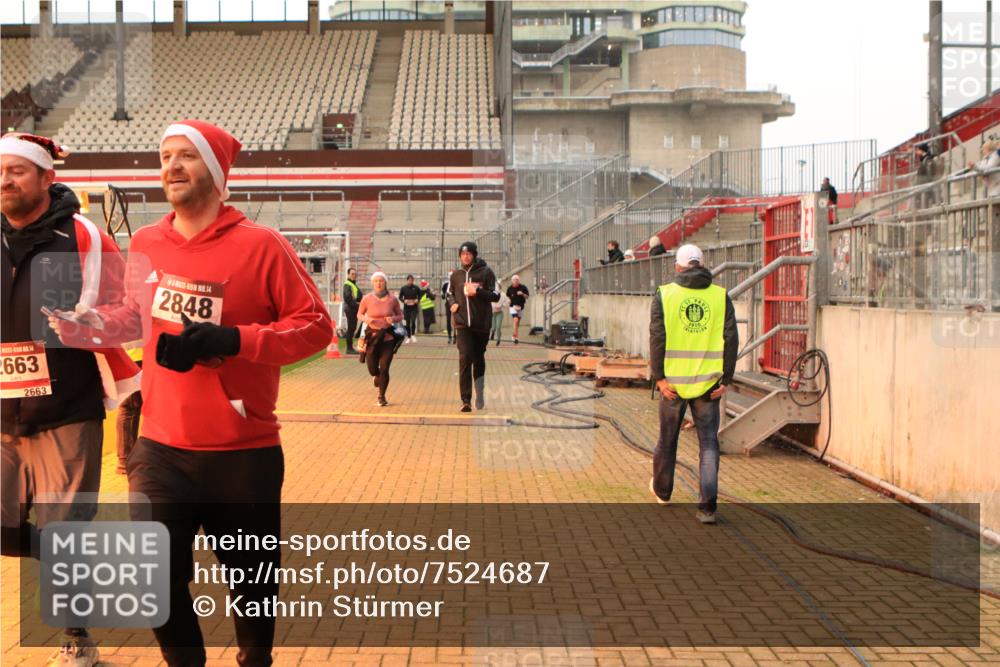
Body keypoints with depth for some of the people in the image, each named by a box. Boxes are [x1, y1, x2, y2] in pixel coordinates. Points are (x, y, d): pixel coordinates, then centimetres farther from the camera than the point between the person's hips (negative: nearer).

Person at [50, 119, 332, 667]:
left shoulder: (260, 245, -10)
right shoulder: (145, 244, 4)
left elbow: (315, 326, -10)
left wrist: (234, 341, -20)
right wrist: (82, 325, 3)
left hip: (243, 453, -3)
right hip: (160, 449, 3)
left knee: (251, 579, 12)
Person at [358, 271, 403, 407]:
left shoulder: (392, 299, -3)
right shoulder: (367, 299, -3)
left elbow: (400, 315, 9)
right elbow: (359, 314, 10)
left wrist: (394, 319, -13)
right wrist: (365, 319, -12)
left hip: (388, 338, -1)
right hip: (372, 338, 1)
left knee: (384, 369, -4)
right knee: (372, 369, 5)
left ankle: (381, 396, 16)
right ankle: (377, 376, 46)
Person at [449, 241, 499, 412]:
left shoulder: (486, 272, -4)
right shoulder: (456, 274, 7)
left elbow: (496, 295, -9)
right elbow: (449, 294, 24)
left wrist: (477, 291, -22)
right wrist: (453, 305, 4)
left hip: (481, 324, -1)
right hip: (463, 324, 1)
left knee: (479, 359, 12)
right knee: (465, 359, -13)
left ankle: (480, 395, 32)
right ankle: (466, 400, -14)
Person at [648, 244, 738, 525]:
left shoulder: (664, 294, -3)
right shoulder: (721, 296, 1)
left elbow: (657, 337, -10)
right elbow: (731, 339, -3)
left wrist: (659, 376, -7)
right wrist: (726, 379, 0)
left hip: (673, 382, 0)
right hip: (708, 383, 0)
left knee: (668, 439, 18)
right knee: (708, 444, 5)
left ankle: (662, 490, 37)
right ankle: (707, 506, -4)